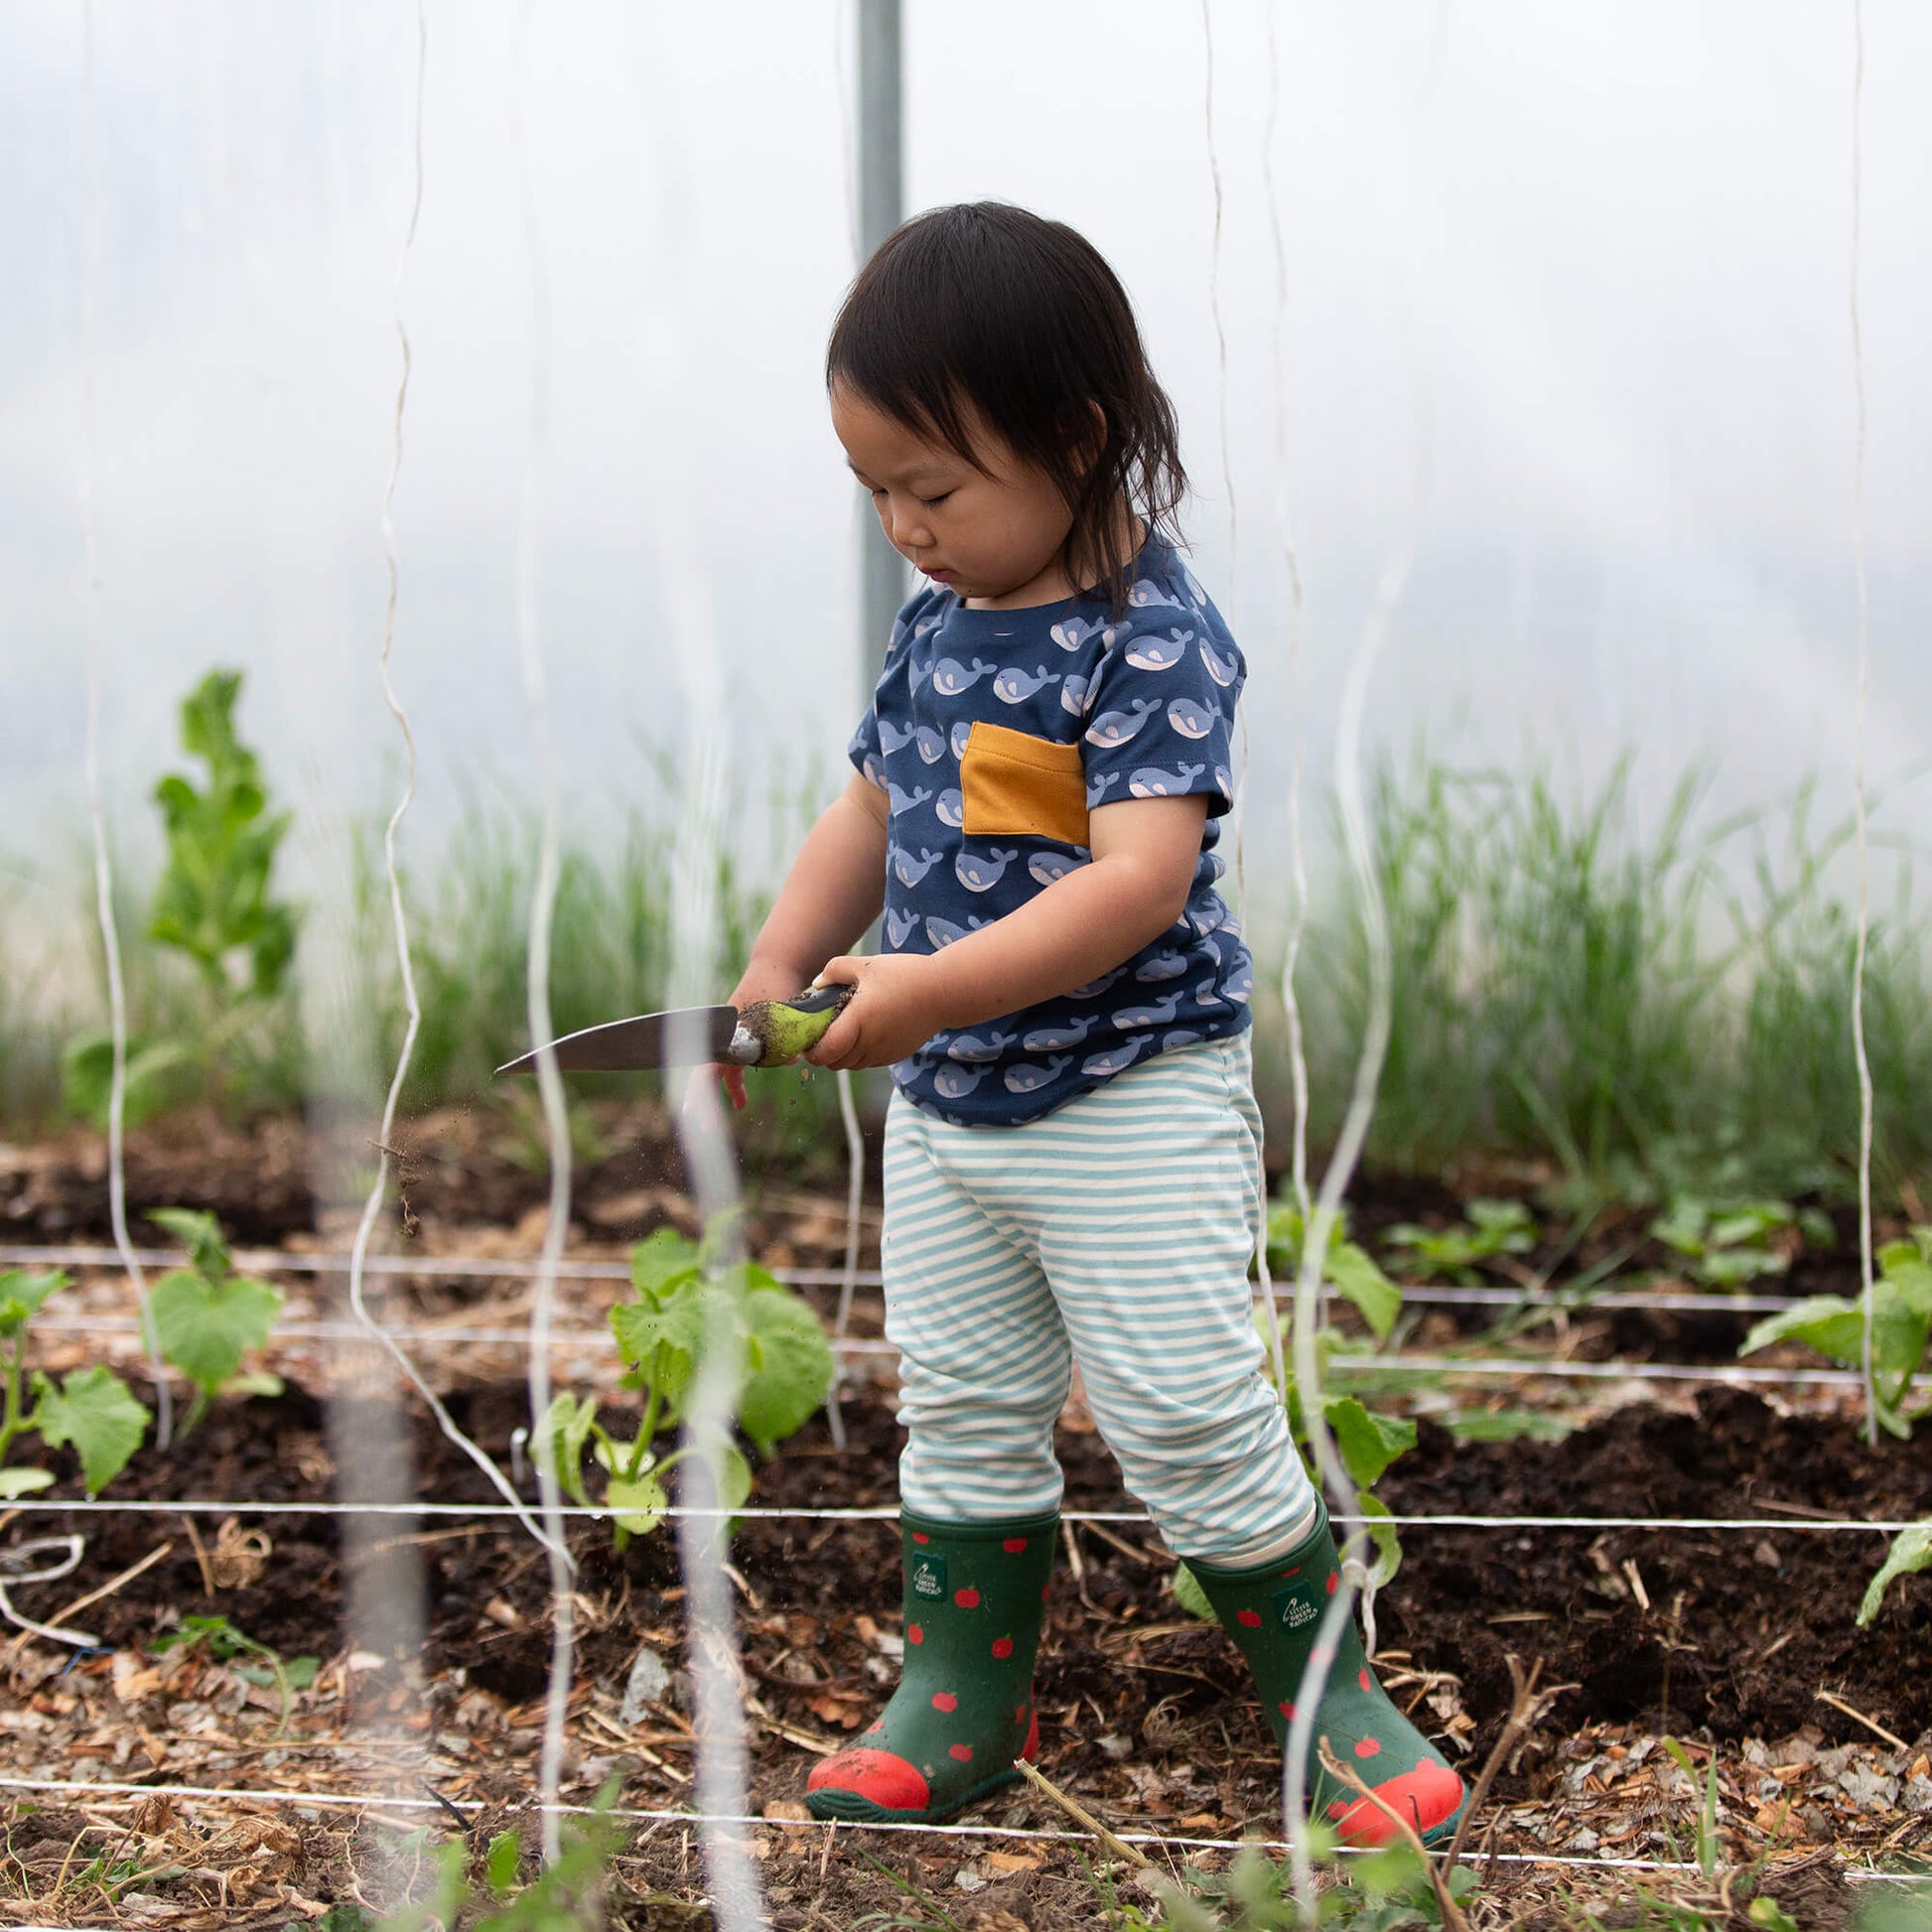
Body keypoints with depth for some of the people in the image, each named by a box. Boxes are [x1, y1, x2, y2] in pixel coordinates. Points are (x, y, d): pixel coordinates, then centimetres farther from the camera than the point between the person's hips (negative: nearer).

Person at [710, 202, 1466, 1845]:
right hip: (947, 1108, 8)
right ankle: (963, 1697, 30)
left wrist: (931, 988, -34)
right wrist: (777, 970, 1)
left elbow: (1142, 877, -29)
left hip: (1132, 1101, -8)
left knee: (1191, 1419, -3)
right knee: (960, 1415, 16)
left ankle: (1327, 1692, 14)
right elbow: (869, 813, 14)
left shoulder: (1151, 638, -19)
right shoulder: (938, 623, 5)